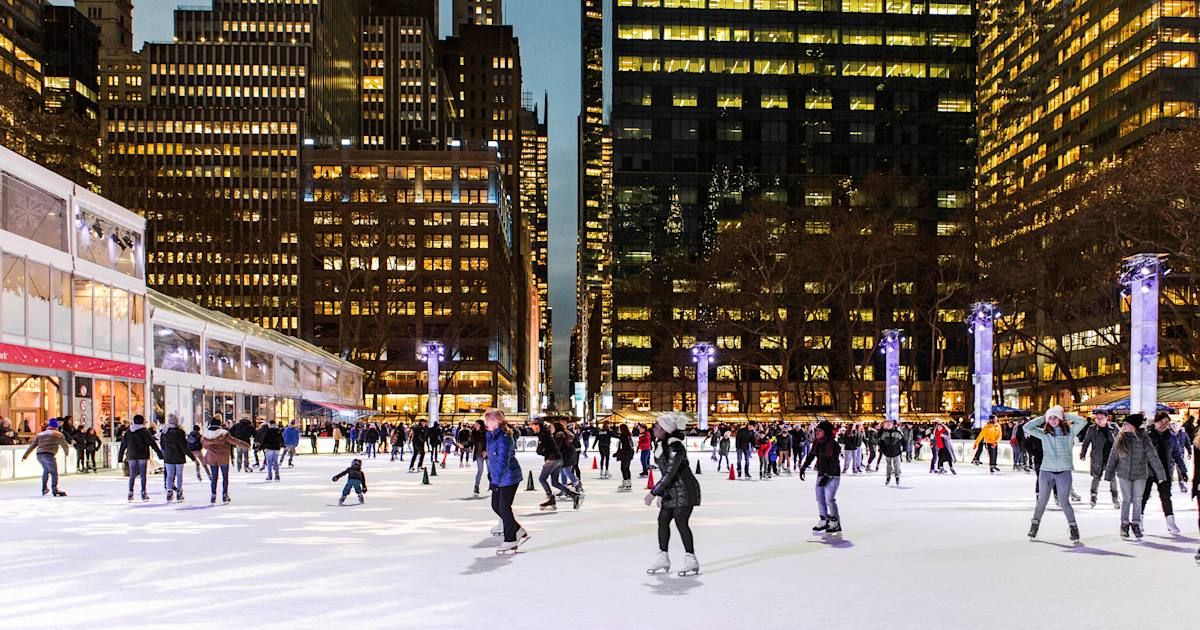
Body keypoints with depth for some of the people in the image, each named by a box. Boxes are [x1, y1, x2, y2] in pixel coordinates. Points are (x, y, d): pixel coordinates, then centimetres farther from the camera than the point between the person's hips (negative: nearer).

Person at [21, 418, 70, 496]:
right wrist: (66, 452, 36)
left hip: (39, 455, 6)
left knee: (46, 470, 27)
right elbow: (65, 445, 17)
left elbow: (32, 446, 23)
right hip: (48, 454, -6)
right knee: (54, 472, -5)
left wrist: (25, 456, 25)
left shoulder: (40, 434, 26)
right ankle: (54, 489, -18)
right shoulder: (58, 434, 12)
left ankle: (44, 488, 30)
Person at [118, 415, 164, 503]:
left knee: (132, 475, 10)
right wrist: (160, 453, -4)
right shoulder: (145, 431, -4)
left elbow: (123, 445, 12)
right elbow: (152, 443, -7)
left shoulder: (128, 432, 9)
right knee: (143, 474, 0)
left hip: (132, 456, 4)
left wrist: (120, 457, 18)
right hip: (143, 456, -4)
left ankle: (130, 493, 5)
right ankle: (143, 493, -1)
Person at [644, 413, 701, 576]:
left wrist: (653, 493, -20)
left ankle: (691, 560, -1)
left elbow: (669, 474, -25)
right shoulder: (663, 444, 8)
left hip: (684, 491, -10)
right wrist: (660, 493, 17)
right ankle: (662, 558, 16)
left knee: (681, 522, -10)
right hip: (671, 491, 10)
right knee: (663, 519, 7)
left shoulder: (675, 447, -22)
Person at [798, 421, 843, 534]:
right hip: (821, 474, 8)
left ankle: (835, 523, 4)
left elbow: (834, 463, -20)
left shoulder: (833, 444, -18)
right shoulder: (817, 442, 4)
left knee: (829, 499, -9)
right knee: (820, 498, 8)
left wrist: (827, 476, -23)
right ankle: (824, 521, 18)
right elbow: (811, 456, 12)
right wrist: (803, 468, 6)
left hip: (832, 476, -8)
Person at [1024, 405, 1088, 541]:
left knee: (1064, 502, 1)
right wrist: (1042, 418, 3)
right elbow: (1027, 427, -1)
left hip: (1064, 472, -1)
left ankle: (1073, 528, 15)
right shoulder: (1044, 433, 6)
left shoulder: (1069, 431, 3)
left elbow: (1082, 422, -8)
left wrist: (1066, 415, 0)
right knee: (1042, 501, 9)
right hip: (1046, 471, 2)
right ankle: (1034, 526, 21)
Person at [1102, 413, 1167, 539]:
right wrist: (1109, 474, 5)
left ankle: (1136, 524, 20)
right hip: (1124, 474, 1)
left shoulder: (1143, 439, -7)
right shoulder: (1120, 439, -2)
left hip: (1140, 475, -1)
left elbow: (1153, 457, -4)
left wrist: (1160, 474, -4)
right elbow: (1112, 457, 4)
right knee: (1126, 500, 5)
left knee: (1137, 500, 6)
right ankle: (1124, 524, 16)